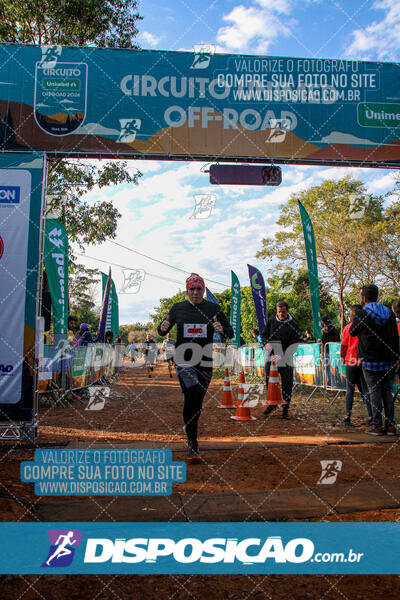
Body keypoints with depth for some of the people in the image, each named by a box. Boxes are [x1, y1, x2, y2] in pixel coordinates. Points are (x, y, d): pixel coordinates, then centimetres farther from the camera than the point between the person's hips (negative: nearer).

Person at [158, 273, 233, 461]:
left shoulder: (214, 309, 3)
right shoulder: (177, 308, 5)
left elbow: (231, 333, 4)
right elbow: (162, 332, 12)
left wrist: (222, 329, -19)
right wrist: (163, 327, -12)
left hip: (204, 361, 2)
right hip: (183, 360, -1)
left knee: (197, 402, 9)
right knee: (191, 395, -23)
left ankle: (191, 441, 31)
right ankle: (192, 443, -16)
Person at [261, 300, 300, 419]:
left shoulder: (293, 325, -3)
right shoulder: (271, 321, 6)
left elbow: (294, 344, -8)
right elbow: (264, 335, 15)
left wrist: (283, 356, -20)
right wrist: (267, 343, -9)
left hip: (285, 358, -2)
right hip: (271, 356, 3)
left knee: (287, 382, -1)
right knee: (269, 380, 7)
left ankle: (285, 408, 10)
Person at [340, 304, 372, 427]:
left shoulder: (348, 328, -6)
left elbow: (344, 345, -2)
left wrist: (343, 357, 14)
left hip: (351, 362, -1)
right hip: (364, 362, 2)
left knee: (350, 390, 5)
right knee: (365, 390, 7)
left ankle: (347, 417, 3)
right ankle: (371, 417, 3)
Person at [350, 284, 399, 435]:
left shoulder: (362, 313, -9)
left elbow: (352, 332, 6)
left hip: (371, 361, -5)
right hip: (388, 361, 5)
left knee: (374, 392, 0)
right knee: (387, 392, 10)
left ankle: (377, 426, 2)